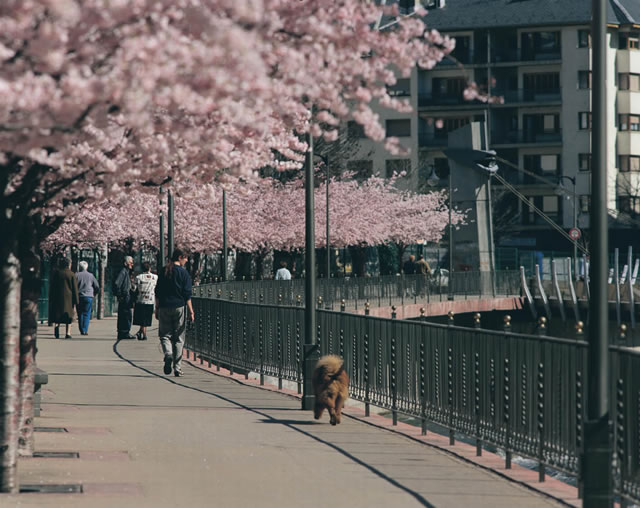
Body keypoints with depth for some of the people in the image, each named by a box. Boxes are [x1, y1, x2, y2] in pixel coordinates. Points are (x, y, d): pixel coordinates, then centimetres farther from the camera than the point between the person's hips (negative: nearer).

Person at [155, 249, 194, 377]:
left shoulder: (163, 271, 7)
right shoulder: (183, 272, -4)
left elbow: (157, 293, 9)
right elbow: (187, 294, -7)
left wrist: (157, 309, 15)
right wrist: (191, 311, -3)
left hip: (164, 307, 2)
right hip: (179, 307, -2)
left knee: (165, 335, 8)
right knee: (178, 338, 4)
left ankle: (168, 354, -22)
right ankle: (177, 367, 3)